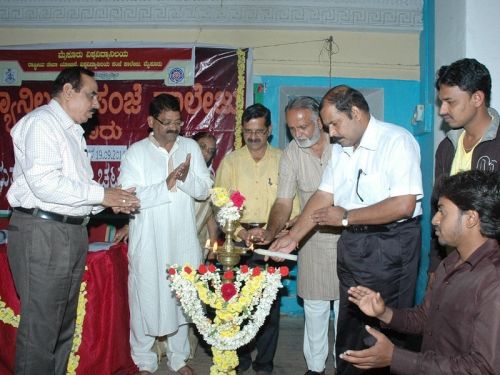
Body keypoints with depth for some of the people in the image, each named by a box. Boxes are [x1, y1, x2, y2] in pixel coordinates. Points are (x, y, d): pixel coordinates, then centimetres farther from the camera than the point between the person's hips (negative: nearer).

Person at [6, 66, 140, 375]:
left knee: (64, 325, 16)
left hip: (74, 232, 9)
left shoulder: (73, 132, 20)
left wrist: (111, 201, 4)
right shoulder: (41, 122, -8)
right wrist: (101, 194, -16)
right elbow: (44, 182, -21)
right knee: (40, 328, -3)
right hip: (42, 233, -9)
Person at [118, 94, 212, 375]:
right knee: (146, 299, 6)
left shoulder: (191, 147, 4)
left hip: (183, 240, 3)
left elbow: (205, 189, 0)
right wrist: (166, 185, -20)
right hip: (148, 242, -3)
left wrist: (186, 178, -19)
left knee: (182, 298, 13)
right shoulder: (136, 152, -4)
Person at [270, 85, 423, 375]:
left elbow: (403, 205, -22)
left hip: (391, 245, -7)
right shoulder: (341, 148, 10)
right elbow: (324, 196, 8)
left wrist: (346, 217, -14)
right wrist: (293, 236, 0)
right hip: (351, 243, 7)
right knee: (349, 322, 17)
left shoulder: (397, 141, -14)